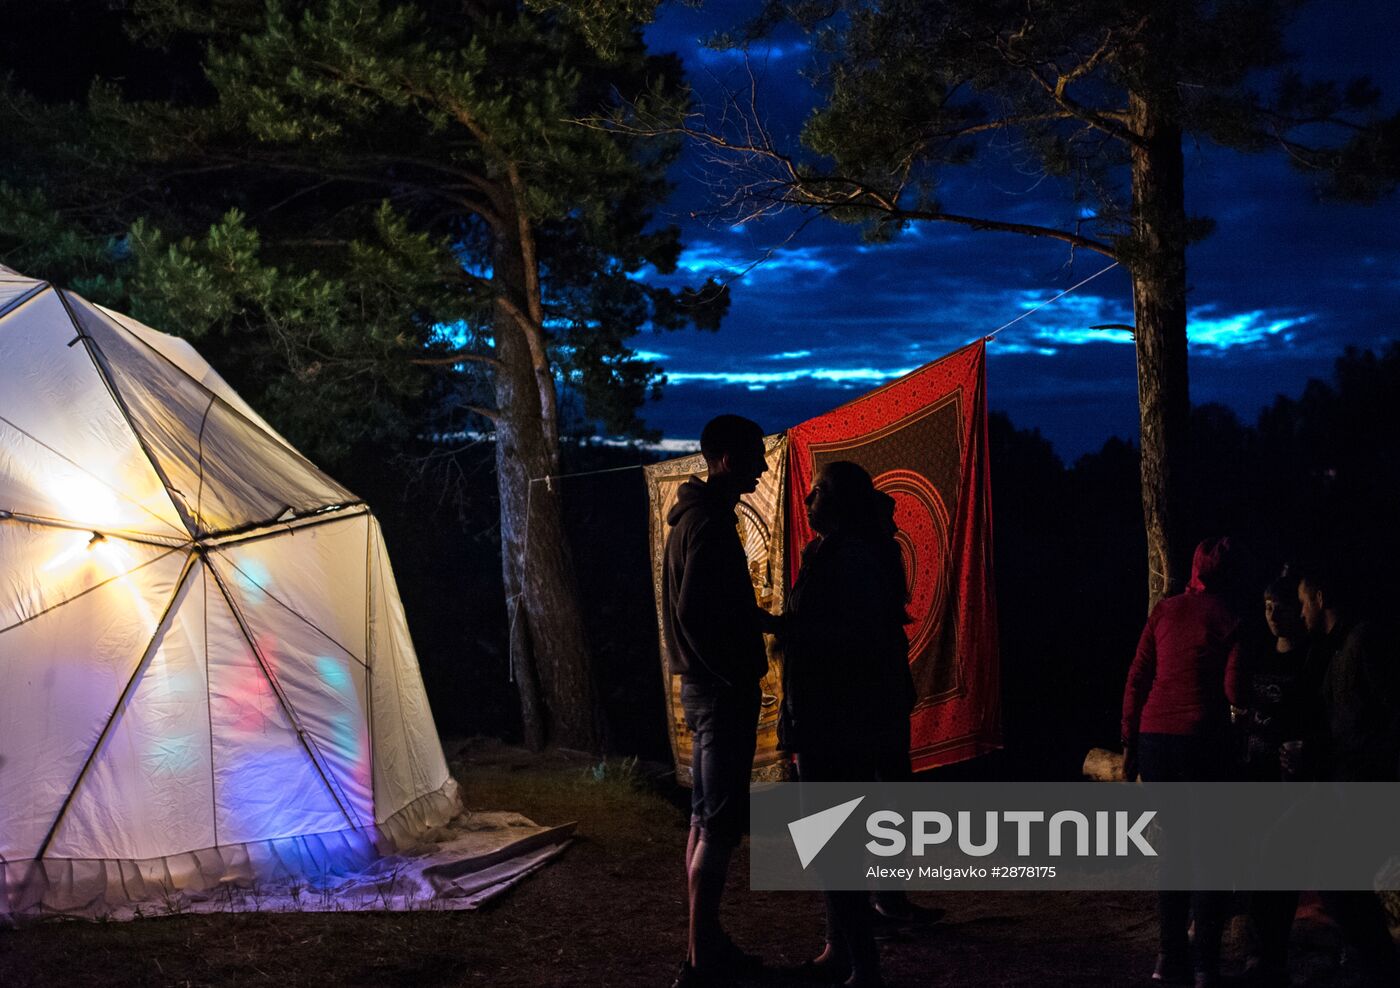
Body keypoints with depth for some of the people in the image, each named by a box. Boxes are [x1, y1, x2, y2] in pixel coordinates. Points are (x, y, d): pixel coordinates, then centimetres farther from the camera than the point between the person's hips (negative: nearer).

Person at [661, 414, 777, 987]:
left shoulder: (695, 516, 15)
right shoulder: (711, 523, -17)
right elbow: (693, 612, -25)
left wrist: (767, 622, 21)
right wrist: (734, 673, -18)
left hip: (704, 686, 10)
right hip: (721, 690, -10)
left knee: (705, 817, 14)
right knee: (720, 824, -7)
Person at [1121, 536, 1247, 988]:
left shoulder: (1165, 609, 7)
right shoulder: (1231, 620, -4)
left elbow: (1137, 679, 6)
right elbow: (1235, 692, -10)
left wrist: (1130, 742, 13)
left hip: (1155, 737, 4)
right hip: (1202, 743, -4)